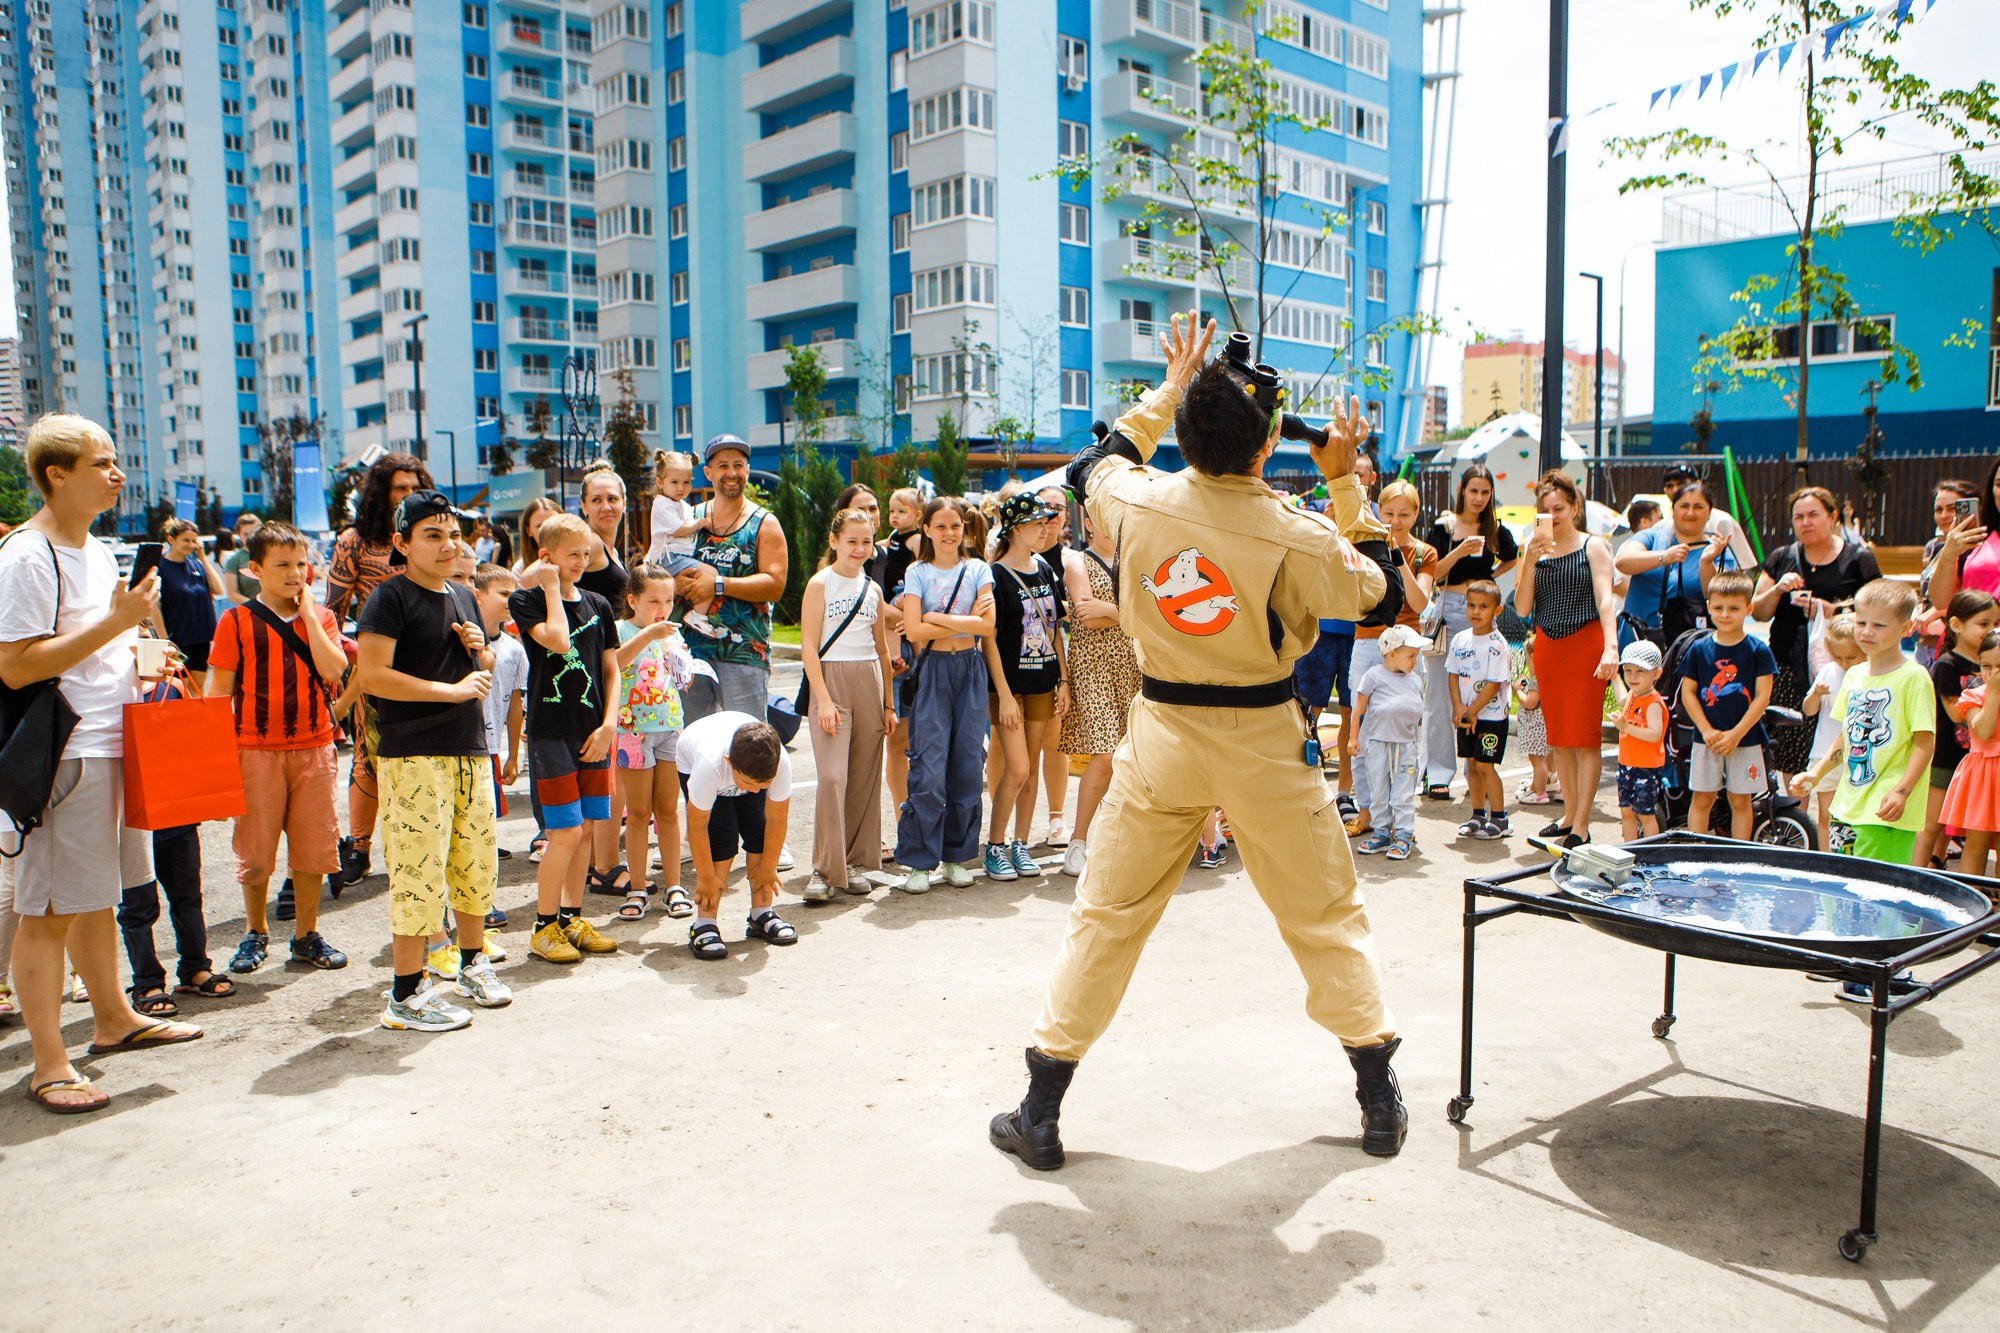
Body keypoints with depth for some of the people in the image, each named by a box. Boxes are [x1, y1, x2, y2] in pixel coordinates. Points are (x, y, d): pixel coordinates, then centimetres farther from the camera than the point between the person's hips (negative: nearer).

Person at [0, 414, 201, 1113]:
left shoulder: (99, 551, 16)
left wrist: (139, 656, 10)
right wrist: (115, 623, -20)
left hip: (112, 743, 9)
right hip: (60, 754, -9)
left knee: (97, 896, 20)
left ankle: (114, 1018, 32)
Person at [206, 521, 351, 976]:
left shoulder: (321, 618, 7)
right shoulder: (237, 621, 0)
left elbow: (333, 670, -10)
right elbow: (220, 690, 0)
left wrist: (307, 613, -8)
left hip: (313, 747, 2)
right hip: (257, 749, -2)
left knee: (312, 846, 6)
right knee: (255, 849, 6)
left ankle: (306, 934, 19)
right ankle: (255, 932, 25)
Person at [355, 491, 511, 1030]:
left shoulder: (464, 598, 17)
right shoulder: (391, 597, -6)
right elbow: (373, 676, -17)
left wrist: (480, 649, 6)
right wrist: (454, 690, -16)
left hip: (471, 750, 8)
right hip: (414, 756, -7)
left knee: (476, 862, 13)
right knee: (419, 870, -7)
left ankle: (473, 964, 30)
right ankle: (406, 995, 1)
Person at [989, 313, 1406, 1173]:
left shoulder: (1139, 502, -10)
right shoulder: (1295, 536, -17)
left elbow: (1090, 465, 14)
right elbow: (1370, 593, 3)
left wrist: (1168, 389, 20)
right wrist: (1343, 485, 4)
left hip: (1162, 736, 2)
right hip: (1265, 745, -1)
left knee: (1105, 917, 11)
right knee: (1327, 916, 15)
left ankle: (1040, 1114, 16)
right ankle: (1379, 1102, 27)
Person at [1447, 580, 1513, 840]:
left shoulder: (1497, 645, -13)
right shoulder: (1460, 639, 5)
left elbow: (1494, 684, -16)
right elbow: (1453, 674, 6)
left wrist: (1472, 711, -14)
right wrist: (1458, 707, -6)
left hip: (1491, 715, -6)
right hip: (1465, 715, 6)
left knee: (1484, 765, -6)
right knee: (1471, 764, 11)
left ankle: (1499, 819, 5)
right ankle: (1478, 815, 23)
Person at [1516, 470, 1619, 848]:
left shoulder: (1593, 546, -1)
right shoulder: (1535, 549, 10)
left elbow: (1605, 598, -12)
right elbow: (1522, 608, 2)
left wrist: (1611, 646, -26)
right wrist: (1530, 560, -9)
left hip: (1585, 644, -5)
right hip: (1547, 646, 5)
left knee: (1585, 735, -5)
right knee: (1558, 736, 9)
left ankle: (1581, 827, -3)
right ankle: (1569, 814, 20)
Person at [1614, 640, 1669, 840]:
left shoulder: (1654, 703, -18)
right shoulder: (1632, 696, 8)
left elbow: (1654, 735, -30)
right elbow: (1623, 700, 34)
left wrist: (1626, 727, -33)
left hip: (1647, 767, -8)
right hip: (1626, 764, 8)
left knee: (1645, 813, -1)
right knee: (1626, 810, 13)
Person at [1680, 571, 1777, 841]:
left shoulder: (1758, 651, -3)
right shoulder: (1699, 649, 1)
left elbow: (1762, 697, -6)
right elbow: (1687, 693, 1)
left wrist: (1736, 734, -13)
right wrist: (1707, 731, -10)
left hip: (1745, 740, -1)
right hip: (1707, 739, 1)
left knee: (1741, 800, 7)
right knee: (1701, 799, 5)